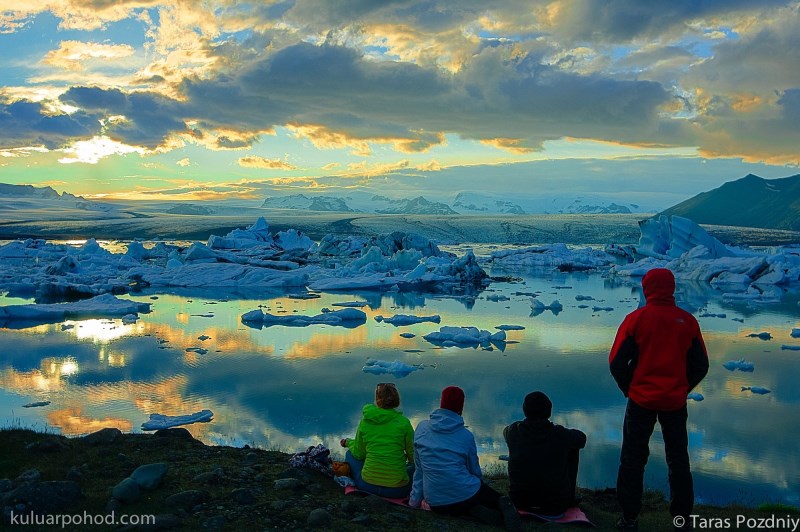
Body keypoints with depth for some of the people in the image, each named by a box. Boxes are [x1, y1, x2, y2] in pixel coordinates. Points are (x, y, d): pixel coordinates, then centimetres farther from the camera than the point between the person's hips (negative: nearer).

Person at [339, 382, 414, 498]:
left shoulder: (364, 421, -2)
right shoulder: (403, 422, -9)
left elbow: (359, 454, 8)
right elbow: (412, 455, -1)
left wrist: (349, 442, 28)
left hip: (367, 486, 1)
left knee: (350, 453, 27)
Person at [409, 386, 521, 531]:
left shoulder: (422, 427, 2)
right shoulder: (466, 435, -1)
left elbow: (419, 468, 7)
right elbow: (475, 470, 10)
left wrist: (414, 500, 16)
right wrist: (479, 486, 32)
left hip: (436, 504, 2)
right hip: (466, 496, -1)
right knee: (497, 498, 25)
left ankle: (473, 511, -5)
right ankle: (503, 505, -13)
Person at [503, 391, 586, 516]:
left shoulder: (514, 431, -10)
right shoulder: (560, 434, -15)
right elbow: (582, 437, 8)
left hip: (521, 503, 2)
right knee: (572, 449, 14)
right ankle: (569, 500, 26)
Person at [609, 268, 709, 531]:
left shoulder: (636, 318, -10)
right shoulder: (687, 321, -2)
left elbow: (617, 362, -10)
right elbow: (701, 365, 2)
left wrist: (629, 389, 3)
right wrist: (683, 389, 12)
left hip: (641, 400, -2)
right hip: (675, 402, 3)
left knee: (633, 459, 9)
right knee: (678, 460, 17)